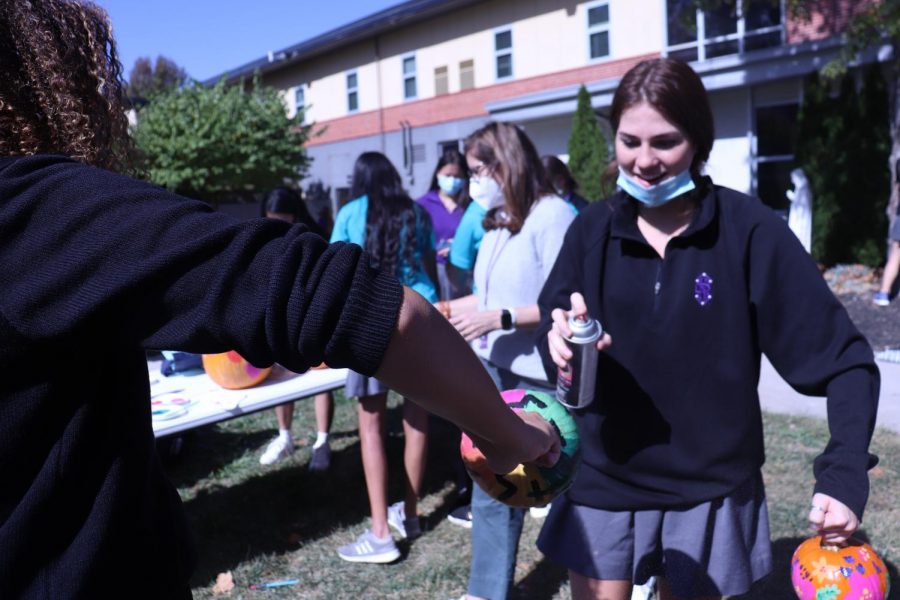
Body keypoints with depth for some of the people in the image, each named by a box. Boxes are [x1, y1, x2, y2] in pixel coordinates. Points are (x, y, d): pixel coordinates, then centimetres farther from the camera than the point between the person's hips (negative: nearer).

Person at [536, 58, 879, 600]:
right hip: (603, 480, 2)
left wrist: (844, 475, -23)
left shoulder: (751, 232, -13)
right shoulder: (594, 229, -5)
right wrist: (562, 341, -24)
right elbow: (552, 330, -1)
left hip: (708, 489, -1)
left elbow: (844, 360, -12)